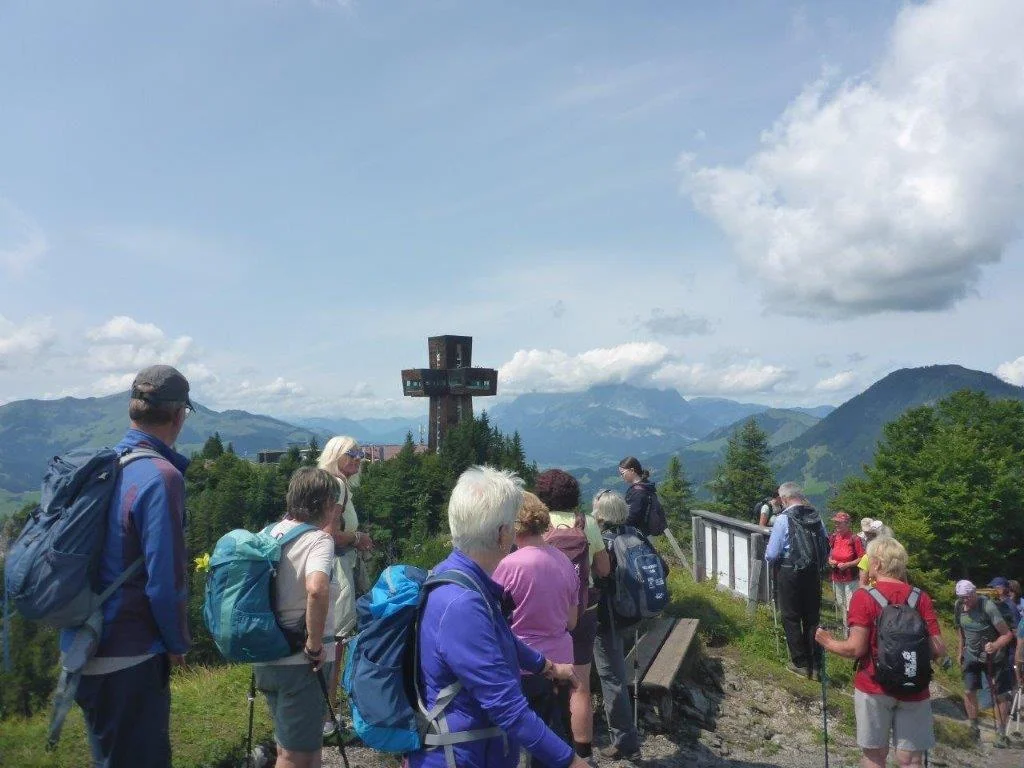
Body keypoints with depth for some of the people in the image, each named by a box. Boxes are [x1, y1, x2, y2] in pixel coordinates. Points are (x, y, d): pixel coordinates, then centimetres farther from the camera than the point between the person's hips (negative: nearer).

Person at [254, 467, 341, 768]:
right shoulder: (319, 539, -18)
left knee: (298, 743, 24)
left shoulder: (271, 534, 5)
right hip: (300, 662, -8)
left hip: (267, 657, 8)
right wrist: (315, 645, -24)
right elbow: (317, 589, -36)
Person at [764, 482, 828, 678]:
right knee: (812, 618, 14)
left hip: (790, 574, -5)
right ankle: (816, 664, 21)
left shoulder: (783, 519, -15)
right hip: (814, 573, 5)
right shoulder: (816, 517, 0)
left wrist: (769, 558, 8)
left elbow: (771, 555, -14)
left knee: (791, 618, 8)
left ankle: (800, 663, 13)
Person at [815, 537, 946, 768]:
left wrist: (827, 642, 3)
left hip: (874, 688, -2)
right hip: (914, 690, 3)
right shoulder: (921, 598, 0)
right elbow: (938, 650, -3)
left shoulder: (864, 596, -10)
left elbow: (856, 648, -14)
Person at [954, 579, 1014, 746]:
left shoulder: (988, 606, -25)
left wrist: (995, 645, -40)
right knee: (969, 692, 1)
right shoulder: (958, 606, -8)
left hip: (993, 657, -4)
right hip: (971, 655, 4)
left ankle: (1001, 733, 15)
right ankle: (974, 729, 17)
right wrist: (960, 653, 11)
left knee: (999, 695, 2)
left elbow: (1007, 634, -23)